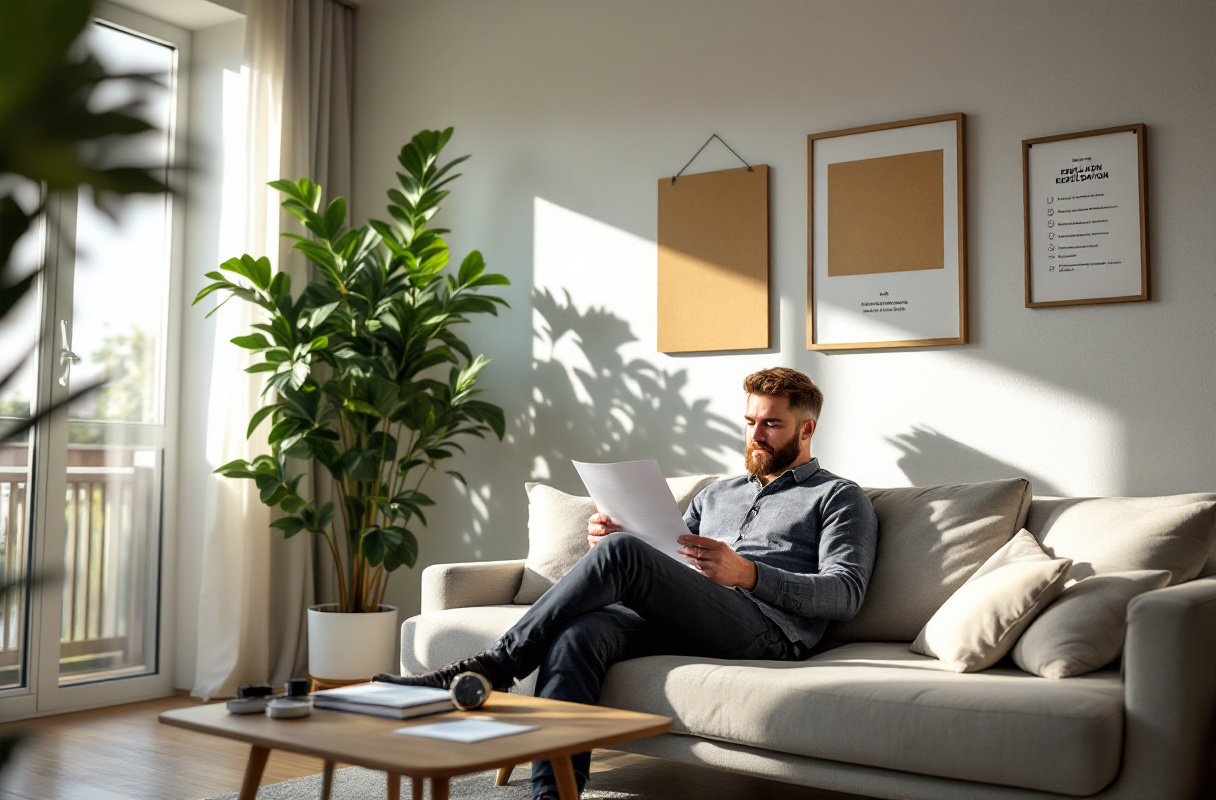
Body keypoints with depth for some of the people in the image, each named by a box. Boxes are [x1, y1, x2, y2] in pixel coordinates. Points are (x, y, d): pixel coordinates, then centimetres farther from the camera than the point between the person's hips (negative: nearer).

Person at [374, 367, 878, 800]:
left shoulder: (839, 499, 15)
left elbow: (846, 594, -1)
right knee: (576, 635, -28)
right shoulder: (715, 495, 33)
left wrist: (746, 573, -15)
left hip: (767, 628, -6)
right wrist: (612, 542, 6)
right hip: (677, 622, 6)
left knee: (621, 552, -28)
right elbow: (661, 572, 29)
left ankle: (492, 667, -22)